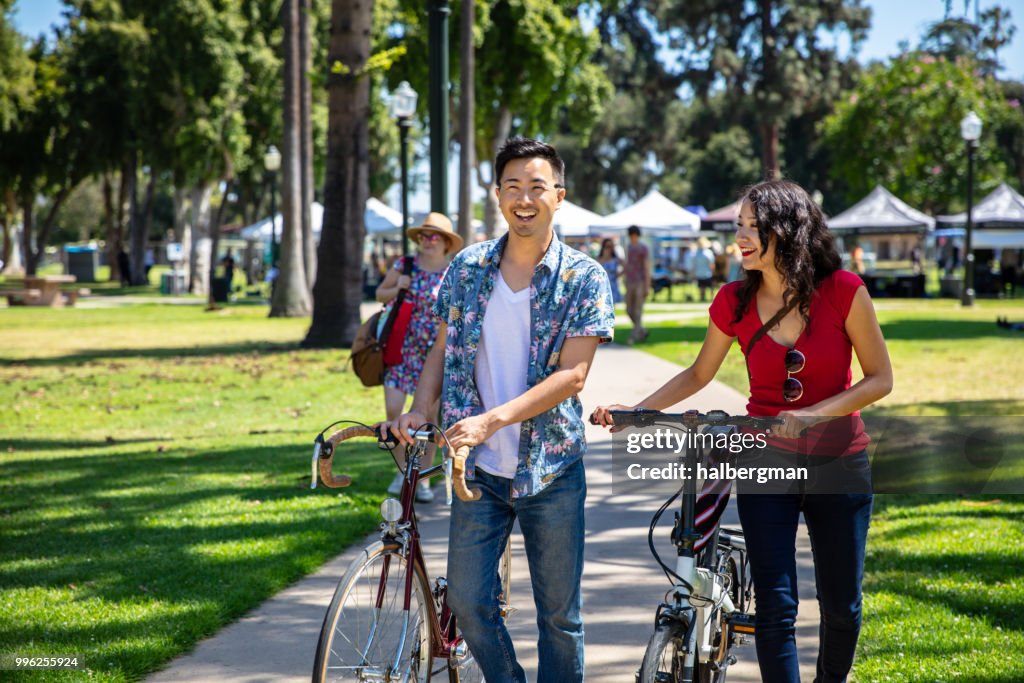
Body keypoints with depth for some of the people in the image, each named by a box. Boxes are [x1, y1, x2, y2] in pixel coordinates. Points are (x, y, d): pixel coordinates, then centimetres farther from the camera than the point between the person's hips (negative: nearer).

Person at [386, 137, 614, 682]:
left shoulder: (585, 278, -7)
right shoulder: (467, 268, 4)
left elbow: (571, 374, -14)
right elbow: (442, 350, 11)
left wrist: (492, 420, -24)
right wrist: (418, 412, -8)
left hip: (551, 469, -2)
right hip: (479, 469, 3)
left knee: (559, 614, 6)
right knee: (468, 601, 3)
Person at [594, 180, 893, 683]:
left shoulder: (843, 291, -13)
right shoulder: (735, 301, -5)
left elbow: (880, 379, -8)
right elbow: (698, 374, 9)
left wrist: (814, 414, -21)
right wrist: (632, 411, -1)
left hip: (837, 462, -1)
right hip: (765, 462, 1)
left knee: (841, 606, 9)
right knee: (775, 605, -8)